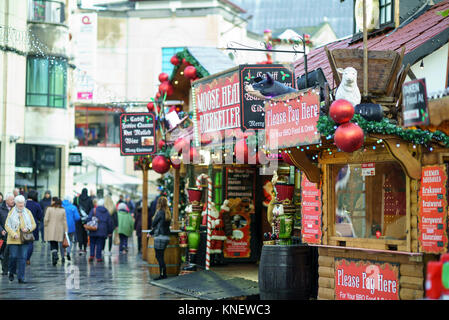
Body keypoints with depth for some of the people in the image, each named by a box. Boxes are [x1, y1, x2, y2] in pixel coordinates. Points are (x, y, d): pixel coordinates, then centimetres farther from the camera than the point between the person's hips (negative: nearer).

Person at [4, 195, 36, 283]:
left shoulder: (28, 212, 9)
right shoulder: (11, 212, 1)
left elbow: (33, 224, 12)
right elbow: (7, 225, -2)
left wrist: (28, 229, -9)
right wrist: (13, 234, -15)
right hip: (14, 239, -2)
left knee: (22, 258, -2)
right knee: (13, 256, -4)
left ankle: (21, 278, 2)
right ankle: (11, 273, 23)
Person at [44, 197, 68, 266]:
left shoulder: (49, 209, -7)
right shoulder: (63, 210, 2)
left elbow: (46, 219, -7)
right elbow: (64, 221, 2)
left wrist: (45, 226, 9)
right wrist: (65, 231, 6)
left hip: (50, 230, -3)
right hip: (59, 231, 3)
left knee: (52, 244, -1)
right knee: (56, 244, 13)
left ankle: (55, 254, -24)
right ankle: (54, 258, 17)